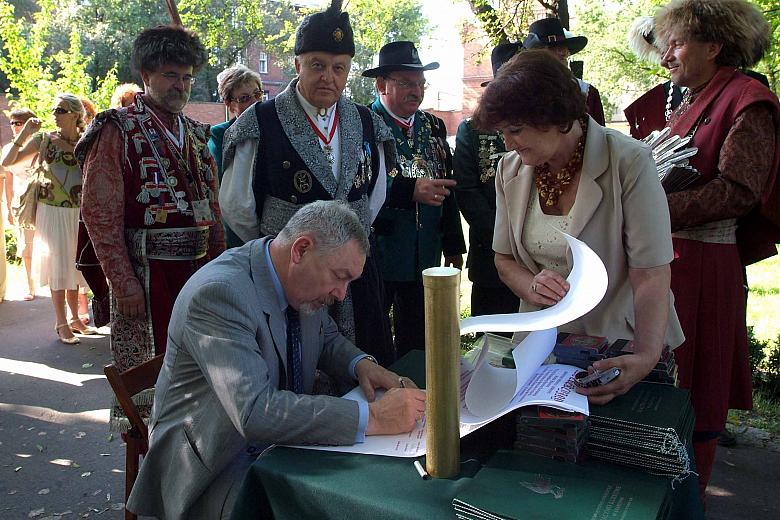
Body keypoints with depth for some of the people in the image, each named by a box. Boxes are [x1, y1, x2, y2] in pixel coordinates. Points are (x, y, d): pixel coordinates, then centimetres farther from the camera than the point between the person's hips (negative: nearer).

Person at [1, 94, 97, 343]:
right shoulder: (44, 139, -2)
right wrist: (25, 133, -13)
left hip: (78, 214, 2)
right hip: (52, 213, -2)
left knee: (75, 266, 12)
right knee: (58, 266, 2)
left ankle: (75, 319, 25)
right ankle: (62, 324, 10)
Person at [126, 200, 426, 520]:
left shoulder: (303, 281, 0)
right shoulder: (218, 293, -26)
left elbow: (326, 338, 20)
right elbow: (256, 413, -35)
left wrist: (361, 364, -3)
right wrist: (372, 417, -34)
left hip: (286, 440, 8)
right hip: (222, 464, -7)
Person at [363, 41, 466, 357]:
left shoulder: (434, 126, 12)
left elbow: (446, 189, 15)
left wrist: (454, 246, 13)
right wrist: (410, 189, -26)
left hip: (425, 257, 6)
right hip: (376, 256, -5)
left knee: (416, 347, 15)